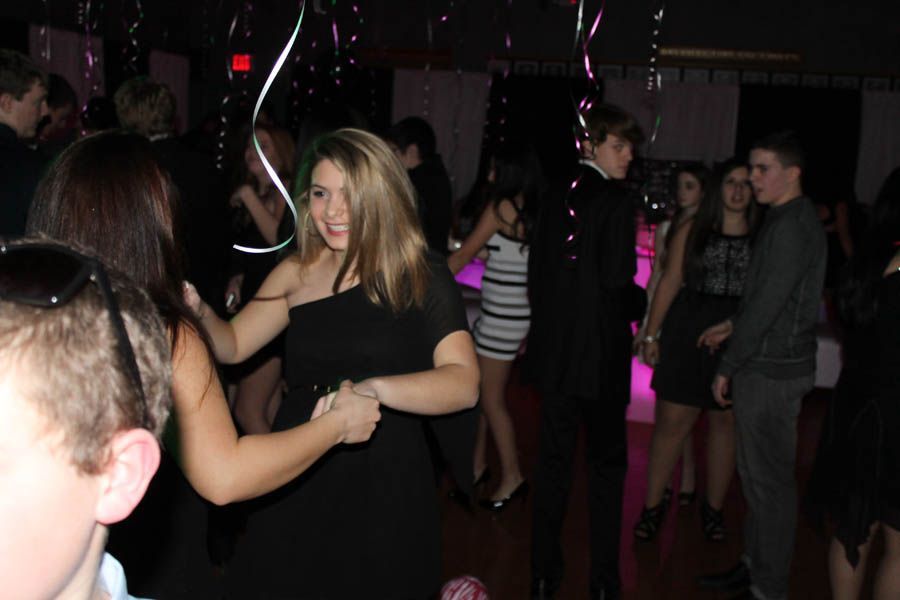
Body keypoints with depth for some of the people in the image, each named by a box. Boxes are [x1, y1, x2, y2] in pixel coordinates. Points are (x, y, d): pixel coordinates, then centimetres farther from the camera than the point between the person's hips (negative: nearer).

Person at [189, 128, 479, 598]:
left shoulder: (423, 278, -8)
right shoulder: (298, 273, 4)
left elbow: (463, 383, -21)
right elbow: (232, 345, 9)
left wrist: (372, 388, -38)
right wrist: (198, 313, -13)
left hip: (383, 492, -3)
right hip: (296, 482, 3)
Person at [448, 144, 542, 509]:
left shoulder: (502, 208, -12)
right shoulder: (532, 211, 10)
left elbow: (463, 256, -6)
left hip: (501, 315, -8)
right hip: (517, 313, 8)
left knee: (491, 400, 2)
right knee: (478, 392, 16)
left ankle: (512, 478, 11)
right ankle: (477, 465, 26)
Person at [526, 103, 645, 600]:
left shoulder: (555, 200, 6)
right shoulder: (615, 202, -13)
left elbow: (536, 274, 10)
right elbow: (617, 283, -19)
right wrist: (645, 306, 1)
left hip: (554, 352, 6)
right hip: (601, 353, -5)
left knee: (553, 461, 13)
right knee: (607, 462, 9)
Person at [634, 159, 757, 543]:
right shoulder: (692, 230, 4)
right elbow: (670, 282, 5)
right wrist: (651, 334, 2)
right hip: (688, 337, 0)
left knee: (726, 424, 10)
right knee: (671, 422, 1)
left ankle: (714, 507, 27)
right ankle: (653, 504, 17)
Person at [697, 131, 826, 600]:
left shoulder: (791, 225, -18)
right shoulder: (790, 220, 13)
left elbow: (768, 302, -21)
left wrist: (727, 365, -14)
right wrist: (733, 325, 19)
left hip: (772, 372, -10)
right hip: (768, 364, 10)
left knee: (768, 479, -1)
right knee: (756, 473, 18)